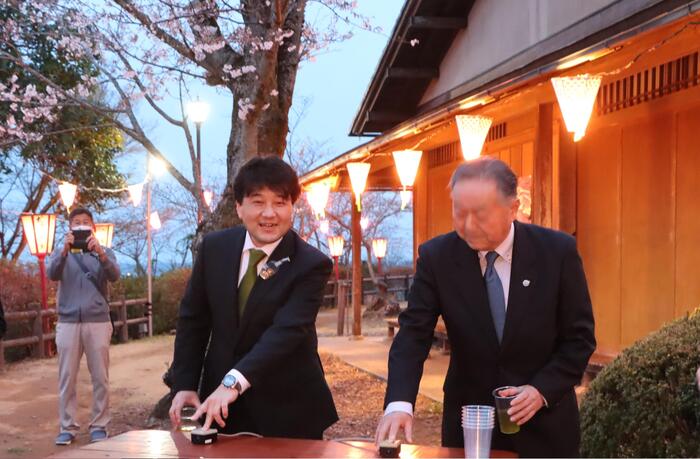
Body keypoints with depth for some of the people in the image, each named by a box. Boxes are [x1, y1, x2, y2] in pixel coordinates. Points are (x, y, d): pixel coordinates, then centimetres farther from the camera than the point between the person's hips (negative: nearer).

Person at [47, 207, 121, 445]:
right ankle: (67, 427, 9)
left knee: (100, 378, 1)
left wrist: (100, 253, -28)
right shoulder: (61, 252, 10)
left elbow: (114, 276, -10)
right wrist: (65, 249, -27)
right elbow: (52, 274, -10)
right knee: (66, 378, 2)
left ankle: (99, 426, 9)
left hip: (98, 321, 0)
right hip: (68, 322, 1)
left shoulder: (104, 252, 9)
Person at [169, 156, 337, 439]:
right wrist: (184, 385, -4)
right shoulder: (214, 247, -1)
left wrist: (234, 381, -38)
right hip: (221, 404, 3)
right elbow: (193, 320, 5)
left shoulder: (312, 265, -15)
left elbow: (288, 330, -27)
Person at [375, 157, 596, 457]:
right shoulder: (436, 256, -10)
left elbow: (580, 337, -6)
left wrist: (543, 390, -19)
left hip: (544, 423, 0)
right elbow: (414, 334, -13)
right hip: (468, 421, 1)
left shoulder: (557, 251, -12)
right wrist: (399, 403, -28)